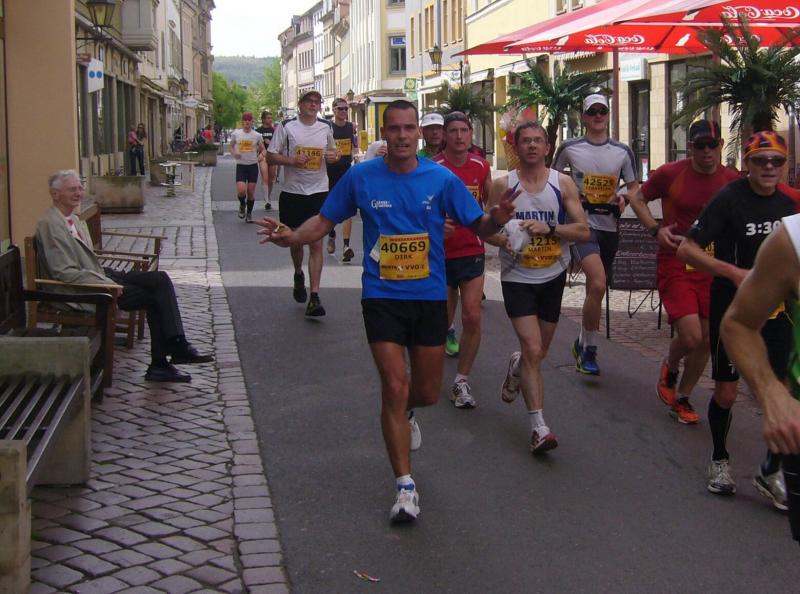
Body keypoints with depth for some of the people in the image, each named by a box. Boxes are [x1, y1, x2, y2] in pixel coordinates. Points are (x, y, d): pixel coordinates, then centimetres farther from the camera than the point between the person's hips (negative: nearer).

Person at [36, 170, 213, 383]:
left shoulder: (75, 220, 17)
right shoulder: (50, 224, -14)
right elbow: (65, 273, -21)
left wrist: (111, 278, 3)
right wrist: (110, 285, -19)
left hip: (101, 276, 9)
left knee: (160, 279, -8)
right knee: (154, 297, -15)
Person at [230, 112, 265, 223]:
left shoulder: (257, 135, 0)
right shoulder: (236, 134, 1)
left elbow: (263, 150, 11)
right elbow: (231, 147, 13)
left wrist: (261, 156, -6)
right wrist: (234, 154, -6)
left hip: (253, 165, 1)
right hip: (241, 165, -1)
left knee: (251, 190, 3)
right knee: (241, 191, -15)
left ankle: (249, 213, 20)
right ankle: (242, 205, 18)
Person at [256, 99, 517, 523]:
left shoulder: (441, 179, -3)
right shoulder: (361, 178, -3)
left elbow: (479, 227, 0)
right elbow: (325, 221, 5)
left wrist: (497, 219, -23)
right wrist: (292, 237, -15)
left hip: (429, 297, 2)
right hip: (382, 296, -2)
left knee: (427, 392, 12)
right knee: (395, 386, -11)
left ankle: (403, 415, 51)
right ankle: (405, 486, 0)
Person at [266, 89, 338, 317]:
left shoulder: (326, 127, 7)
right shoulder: (286, 127, -2)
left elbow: (332, 151, 21)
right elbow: (271, 156, -2)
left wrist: (333, 156, -2)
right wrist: (292, 161, -19)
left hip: (319, 192, 1)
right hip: (292, 192, -1)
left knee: (316, 244, -7)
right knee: (296, 241, 13)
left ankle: (314, 297, -8)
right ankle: (299, 275, 45)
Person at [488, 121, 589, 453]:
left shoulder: (563, 184, -3)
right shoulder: (503, 185, -4)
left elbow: (583, 231, -8)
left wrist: (549, 228, -24)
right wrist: (503, 240, -20)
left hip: (553, 276, 3)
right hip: (517, 277, -2)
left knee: (539, 352, 16)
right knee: (533, 350, -16)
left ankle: (516, 369, 53)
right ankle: (539, 427, -13)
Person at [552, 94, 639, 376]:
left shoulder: (623, 151, 6)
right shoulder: (570, 148, 1)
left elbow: (634, 186, 13)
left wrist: (625, 197, -9)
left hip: (609, 225, 4)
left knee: (595, 290, 14)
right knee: (598, 285, -23)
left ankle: (582, 343, 35)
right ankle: (589, 349, -9)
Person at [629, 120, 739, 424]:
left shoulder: (732, 180, -1)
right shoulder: (670, 174, -8)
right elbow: (637, 198, 6)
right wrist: (656, 228, -10)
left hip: (712, 268, 4)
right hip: (675, 264, -4)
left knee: (707, 340, 6)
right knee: (690, 336, -16)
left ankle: (682, 399, 27)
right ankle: (670, 367, 20)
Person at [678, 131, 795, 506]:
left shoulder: (788, 205, 6)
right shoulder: (729, 199, -12)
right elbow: (686, 249, -16)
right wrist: (732, 271, -24)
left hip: (774, 311, 4)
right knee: (726, 393, 4)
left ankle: (771, 472, 15)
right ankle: (719, 461, 28)